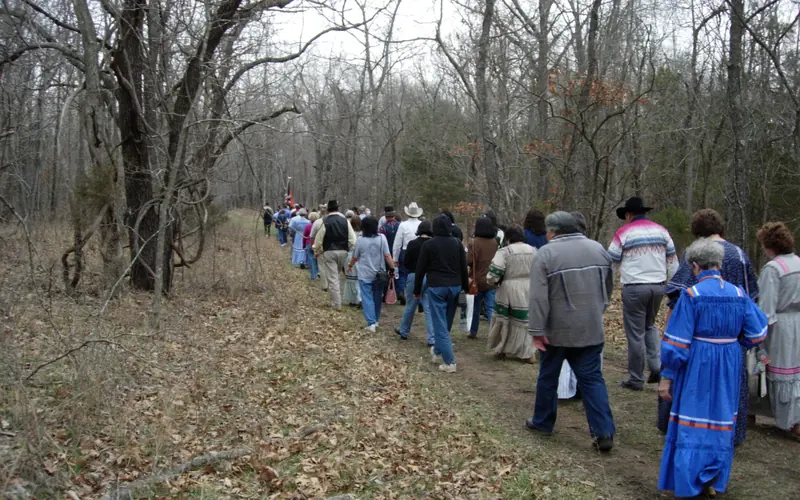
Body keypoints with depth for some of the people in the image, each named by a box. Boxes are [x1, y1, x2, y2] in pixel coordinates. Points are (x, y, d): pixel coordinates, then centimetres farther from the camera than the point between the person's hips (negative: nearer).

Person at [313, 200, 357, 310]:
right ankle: (336, 300, 25)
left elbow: (318, 239, -4)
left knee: (332, 278, 1)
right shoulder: (345, 221, -2)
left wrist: (316, 252, 12)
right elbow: (352, 239, -3)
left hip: (329, 252, -3)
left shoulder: (325, 222, -10)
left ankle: (337, 304, 2)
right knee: (336, 275, 22)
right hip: (343, 251, 3)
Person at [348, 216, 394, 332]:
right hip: (379, 274, 2)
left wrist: (350, 265, 23)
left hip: (365, 275, -2)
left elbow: (355, 257, 5)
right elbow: (387, 256, -9)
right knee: (377, 297, 16)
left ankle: (371, 323, -10)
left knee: (367, 298, 0)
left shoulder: (360, 240, -8)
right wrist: (393, 268, -3)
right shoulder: (382, 238, -7)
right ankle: (376, 320, 28)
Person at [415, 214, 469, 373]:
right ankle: (437, 352, 33)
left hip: (436, 287, -5)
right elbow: (464, 268, 10)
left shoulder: (428, 244, -3)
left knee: (440, 325, -4)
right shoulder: (457, 244, 7)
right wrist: (465, 287, 18)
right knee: (446, 322, 18)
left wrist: (417, 290, 7)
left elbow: (420, 269, -1)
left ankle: (449, 362, -10)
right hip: (455, 287, 5)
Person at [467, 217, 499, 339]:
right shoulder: (495, 242, 1)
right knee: (491, 308, -1)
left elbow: (469, 261, -17)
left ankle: (473, 332, 28)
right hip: (492, 281, 2)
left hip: (477, 280, -2)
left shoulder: (474, 242, -14)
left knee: (475, 308, 16)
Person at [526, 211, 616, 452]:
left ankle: (543, 422, 26)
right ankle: (604, 432, -1)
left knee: (548, 376, 13)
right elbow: (608, 288, 14)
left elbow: (538, 297, -16)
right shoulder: (598, 248, 6)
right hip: (591, 329, 4)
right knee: (592, 378, 6)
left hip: (557, 330, -3)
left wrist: (537, 330, -14)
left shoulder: (546, 253, -10)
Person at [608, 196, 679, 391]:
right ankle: (656, 366, 9)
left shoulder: (623, 233, -5)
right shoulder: (661, 230, 7)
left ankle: (636, 380, 9)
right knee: (650, 325, 24)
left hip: (634, 288, -5)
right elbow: (672, 261, 10)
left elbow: (611, 262, -1)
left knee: (635, 333, 3)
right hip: (658, 286, 5)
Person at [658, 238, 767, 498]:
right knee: (720, 422, 16)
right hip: (728, 368, 4)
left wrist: (666, 376, -8)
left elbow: (677, 342, -15)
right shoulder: (739, 294, -2)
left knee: (692, 424, 7)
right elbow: (757, 333, 4)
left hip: (697, 367, -4)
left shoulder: (691, 295, -15)